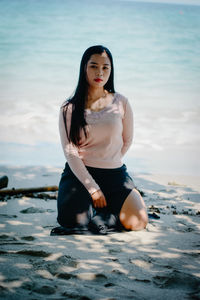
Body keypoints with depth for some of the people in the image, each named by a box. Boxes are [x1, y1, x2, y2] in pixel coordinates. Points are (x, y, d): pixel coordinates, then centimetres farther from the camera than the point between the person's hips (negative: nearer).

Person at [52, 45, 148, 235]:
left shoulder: (120, 103, 1)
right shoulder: (69, 109, -3)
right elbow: (70, 152, -7)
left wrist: (108, 165, 11)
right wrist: (92, 188, -15)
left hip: (114, 174, 2)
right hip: (79, 173, -1)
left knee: (138, 223, -21)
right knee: (74, 221, -29)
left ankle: (105, 207, 10)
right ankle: (89, 205, 7)